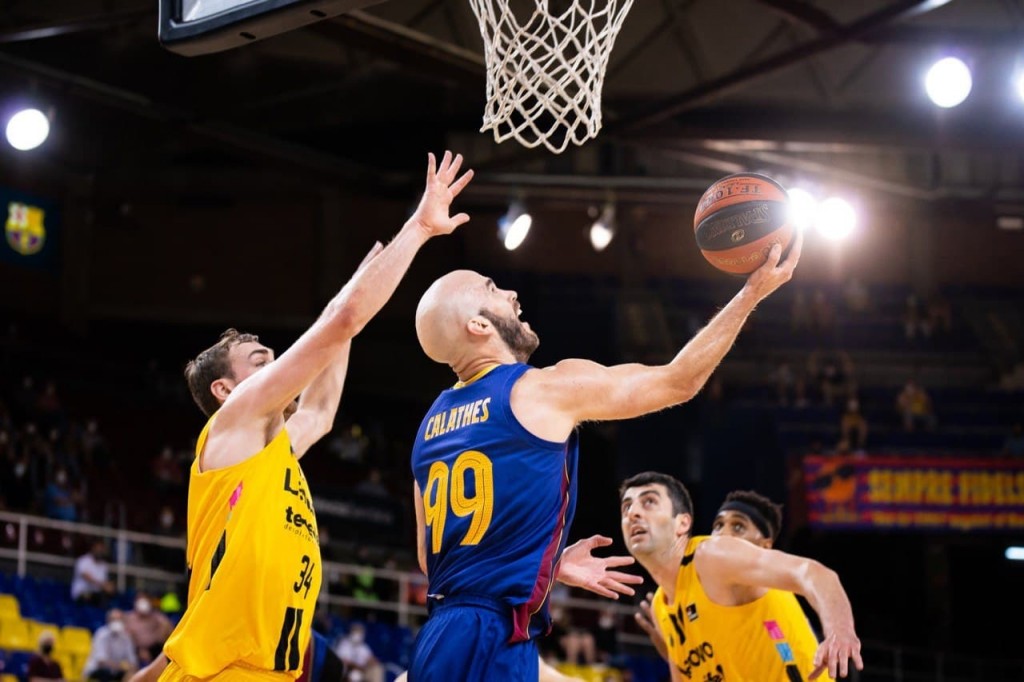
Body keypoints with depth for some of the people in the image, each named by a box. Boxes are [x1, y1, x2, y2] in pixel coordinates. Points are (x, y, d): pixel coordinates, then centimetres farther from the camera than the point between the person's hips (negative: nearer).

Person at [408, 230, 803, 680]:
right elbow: (680, 380, 7)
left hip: (440, 639, 8)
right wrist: (753, 292, 17)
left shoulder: (434, 424, 17)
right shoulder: (550, 389, -4)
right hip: (490, 641, -8)